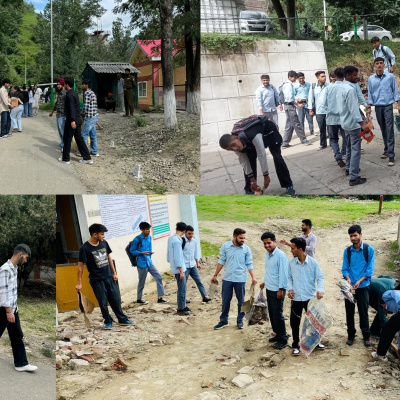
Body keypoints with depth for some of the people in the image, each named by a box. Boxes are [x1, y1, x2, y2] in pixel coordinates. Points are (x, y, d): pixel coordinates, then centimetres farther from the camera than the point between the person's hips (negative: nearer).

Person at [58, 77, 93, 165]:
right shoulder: (74, 93, 15)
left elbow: (71, 108, -26)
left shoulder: (69, 95, -15)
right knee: (79, 139, 11)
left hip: (72, 121, -9)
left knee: (67, 139, 3)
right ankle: (87, 158, 10)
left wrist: (72, 120, -33)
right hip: (78, 120, 9)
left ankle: (65, 159, 12)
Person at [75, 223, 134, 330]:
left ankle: (122, 320, 24)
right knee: (103, 302, 5)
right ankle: (108, 322, 23)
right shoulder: (85, 248, -15)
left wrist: (114, 273, 14)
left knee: (116, 299, 11)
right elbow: (80, 266, -11)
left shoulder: (104, 243, 0)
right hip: (97, 280, -5)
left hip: (109, 277, 5)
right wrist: (79, 283, -10)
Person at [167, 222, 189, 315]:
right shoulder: (177, 241, -22)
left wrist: (170, 262, 26)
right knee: (182, 289, -1)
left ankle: (183, 306, 26)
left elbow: (168, 252, 16)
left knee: (183, 288, 17)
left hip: (174, 267, 9)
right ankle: (181, 309, 7)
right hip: (179, 268, -9)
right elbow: (177, 257, -23)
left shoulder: (170, 238, 6)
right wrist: (181, 271, -20)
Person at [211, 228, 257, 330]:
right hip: (227, 278, 1)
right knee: (225, 301, 9)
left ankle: (240, 321, 25)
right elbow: (221, 261, 3)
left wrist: (253, 277, -10)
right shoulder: (225, 246, -5)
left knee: (241, 301, 10)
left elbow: (249, 264, 0)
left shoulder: (246, 249, -5)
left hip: (240, 279, 0)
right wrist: (215, 275, 5)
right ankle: (223, 321, 22)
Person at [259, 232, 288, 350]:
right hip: (269, 289, 9)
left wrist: (281, 289, -18)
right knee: (272, 314, 15)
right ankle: (277, 334, 28)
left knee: (278, 315, -4)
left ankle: (283, 340, 6)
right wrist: (265, 282, 24)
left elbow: (283, 273, -18)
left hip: (277, 290, -8)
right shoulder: (267, 254, 9)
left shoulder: (280, 255, -18)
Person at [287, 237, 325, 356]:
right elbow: (289, 277, 7)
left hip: (310, 297, -1)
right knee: (294, 322, 5)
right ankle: (296, 345, 21)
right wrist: (290, 289, -8)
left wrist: (320, 290, -22)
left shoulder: (313, 262, -9)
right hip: (296, 298, 1)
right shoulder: (291, 262, -3)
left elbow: (320, 277, -6)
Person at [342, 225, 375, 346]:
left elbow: (370, 269, -7)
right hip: (349, 286, 3)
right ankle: (350, 335, 21)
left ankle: (366, 336, 17)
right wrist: (348, 279, -15)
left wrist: (359, 281, -17)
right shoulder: (347, 251, 3)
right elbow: (345, 268, 4)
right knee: (349, 311, 8)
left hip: (363, 286, -2)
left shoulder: (369, 249, -6)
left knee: (363, 312, 3)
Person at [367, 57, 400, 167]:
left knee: (389, 130, -8)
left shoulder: (390, 76, -1)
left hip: (388, 106, -3)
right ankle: (386, 150, 23)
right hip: (378, 107, 3)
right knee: (383, 130, 11)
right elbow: (370, 94, 9)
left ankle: (391, 156, -11)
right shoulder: (371, 79, 5)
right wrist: (369, 107, 6)